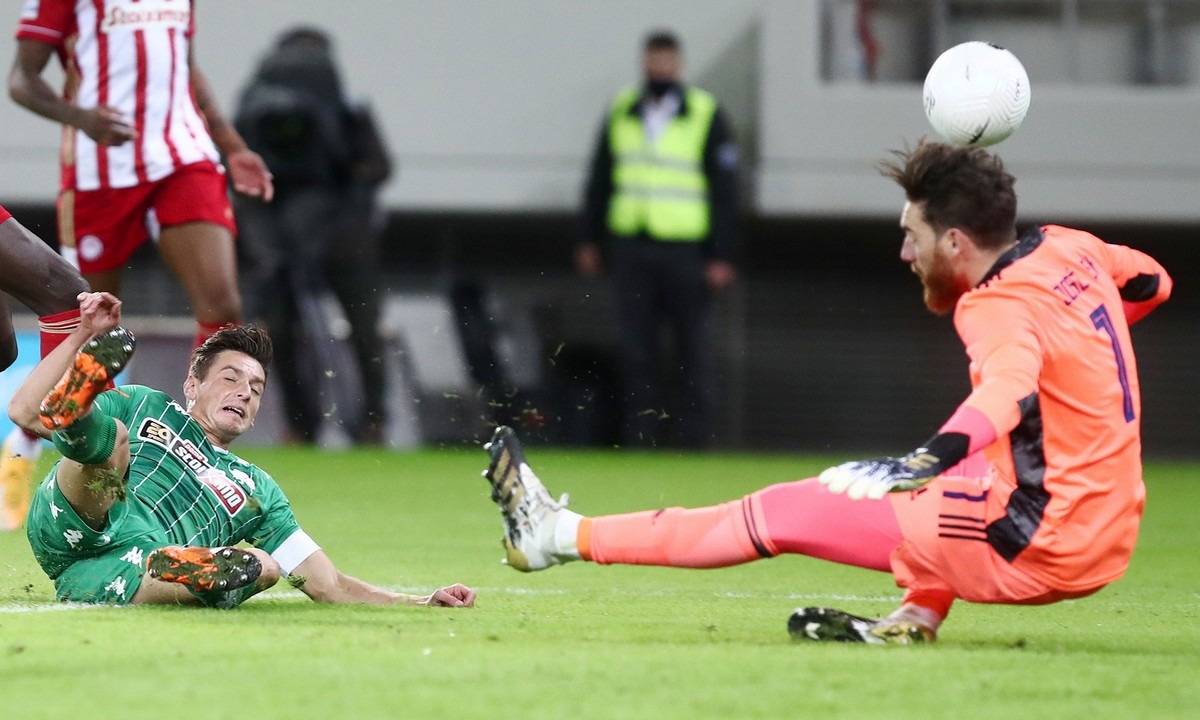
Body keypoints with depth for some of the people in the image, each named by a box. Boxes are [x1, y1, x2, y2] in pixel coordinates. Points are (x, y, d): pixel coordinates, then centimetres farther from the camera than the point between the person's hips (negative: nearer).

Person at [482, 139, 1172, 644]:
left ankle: (563, 535, 6)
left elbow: (1009, 389, -40)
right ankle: (921, 616, 21)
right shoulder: (1070, 248, 7)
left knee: (791, 511, -2)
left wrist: (930, 461, -55)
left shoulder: (1002, 309, -17)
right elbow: (1152, 281, 27)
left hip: (1037, 554, -8)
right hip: (1112, 542, 8)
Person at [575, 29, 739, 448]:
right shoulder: (620, 113, 11)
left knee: (694, 351, -1)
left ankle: (695, 441, 2)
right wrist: (588, 240, 14)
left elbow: (724, 189, 0)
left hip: (686, 251, -3)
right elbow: (599, 180, 18)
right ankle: (641, 441, 8)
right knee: (636, 352, 3)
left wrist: (721, 256, -5)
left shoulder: (706, 116, 1)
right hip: (630, 248, 3)